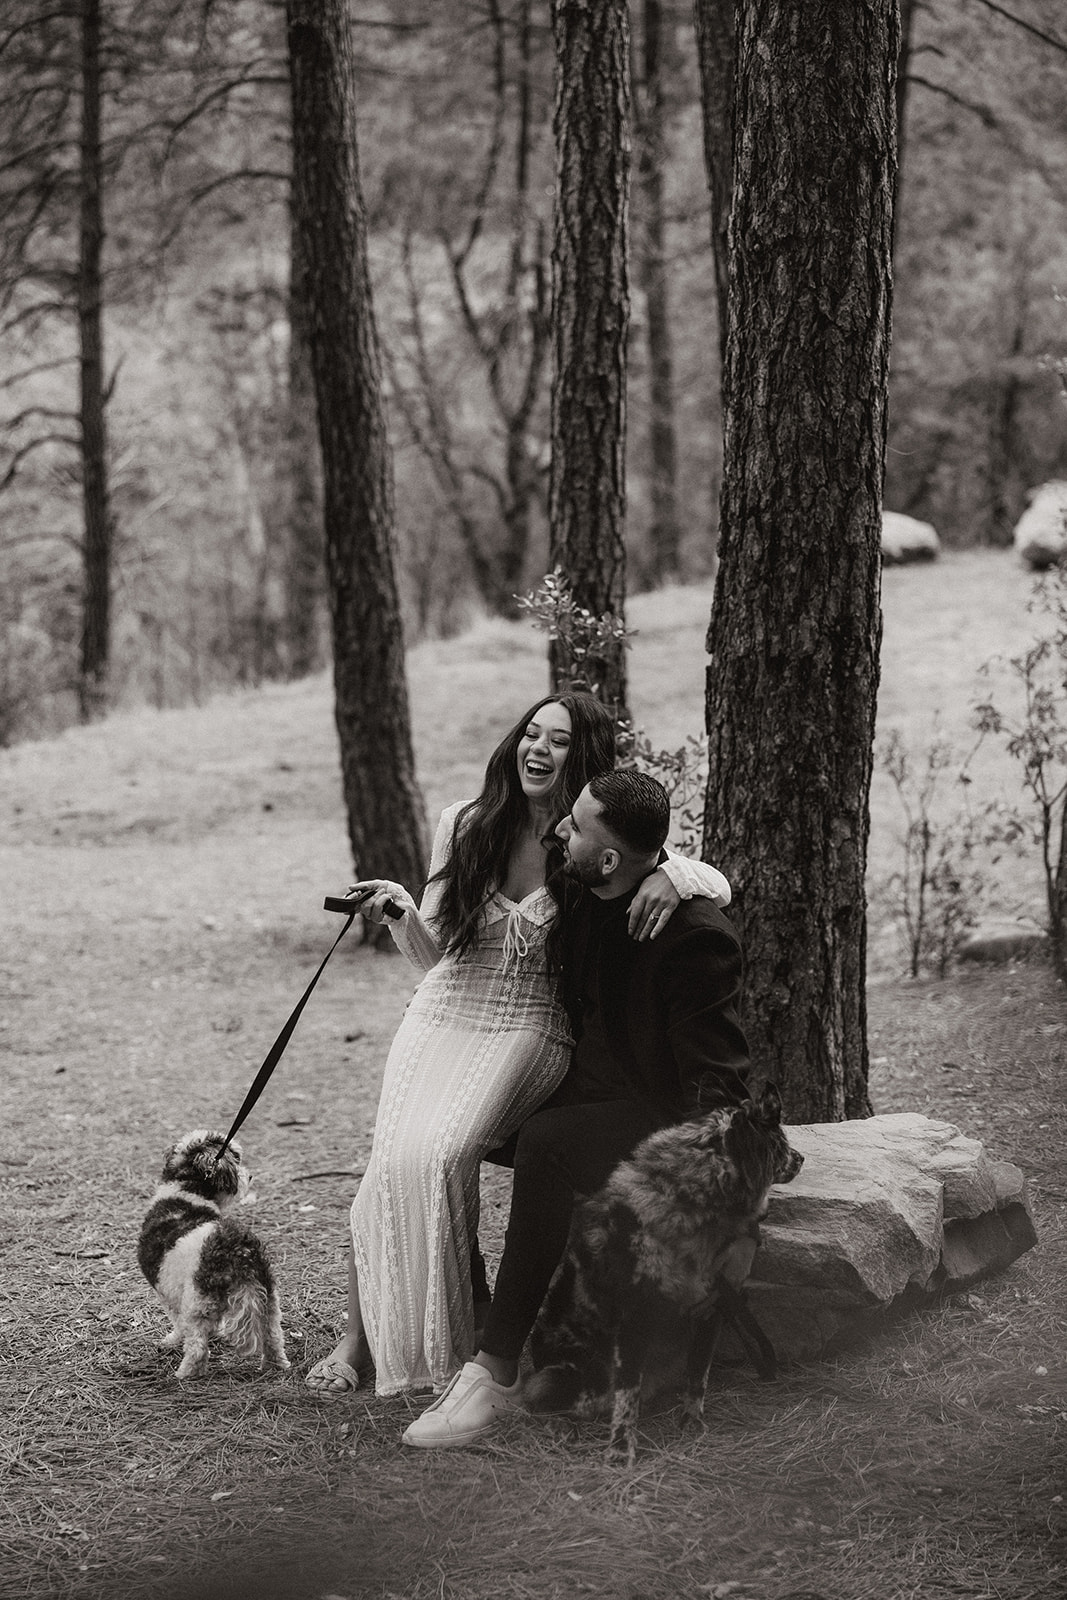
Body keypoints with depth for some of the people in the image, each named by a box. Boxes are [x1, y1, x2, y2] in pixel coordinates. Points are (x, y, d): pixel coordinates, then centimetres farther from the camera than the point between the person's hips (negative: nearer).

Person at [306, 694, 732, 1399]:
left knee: (441, 1152, -28)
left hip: (528, 1030, -3)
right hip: (442, 1019, 3)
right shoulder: (465, 826, 4)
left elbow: (718, 883, -2)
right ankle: (360, 1336, -5)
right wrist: (404, 910, -12)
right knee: (391, 1162, -21)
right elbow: (433, 952, 10)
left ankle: (453, 1338, -12)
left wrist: (667, 876, -24)